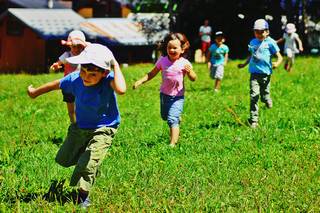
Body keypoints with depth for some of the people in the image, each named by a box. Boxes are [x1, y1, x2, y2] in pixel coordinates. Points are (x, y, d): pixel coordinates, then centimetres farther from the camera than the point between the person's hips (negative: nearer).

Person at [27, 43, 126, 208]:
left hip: (103, 128, -5)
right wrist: (35, 92, 19)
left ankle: (83, 197, 5)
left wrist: (115, 65, -44)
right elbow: (56, 84, 3)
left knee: (87, 164, -17)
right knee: (64, 160, 19)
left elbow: (121, 90, -55)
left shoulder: (108, 79, -31)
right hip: (80, 127, 5)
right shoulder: (75, 79, -19)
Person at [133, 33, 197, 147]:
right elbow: (152, 74, 4)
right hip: (164, 94, 5)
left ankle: (172, 143, -15)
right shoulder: (162, 60, -6)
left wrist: (189, 71, -33)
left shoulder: (184, 63, -15)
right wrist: (140, 81, -6)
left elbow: (193, 79, -12)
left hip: (177, 96, -5)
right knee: (164, 117, 25)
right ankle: (177, 118, 56)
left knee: (172, 120, -16)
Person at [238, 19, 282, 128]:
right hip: (254, 73, 2)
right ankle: (253, 120, -8)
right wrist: (244, 64, 33)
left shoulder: (270, 42, -3)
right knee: (253, 96, -9)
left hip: (265, 73, -2)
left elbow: (279, 56, -5)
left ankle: (267, 100, 48)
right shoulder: (252, 42, 12)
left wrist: (277, 63, -25)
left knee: (264, 97, 8)